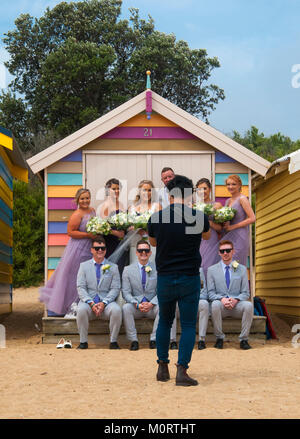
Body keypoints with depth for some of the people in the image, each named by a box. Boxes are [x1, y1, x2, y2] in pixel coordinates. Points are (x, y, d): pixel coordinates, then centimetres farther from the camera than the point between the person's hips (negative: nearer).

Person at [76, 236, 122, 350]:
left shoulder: (113, 267, 11)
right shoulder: (84, 266, 11)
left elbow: (115, 288, 3)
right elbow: (81, 287, 2)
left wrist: (104, 303, -14)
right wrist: (91, 303, -14)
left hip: (106, 301, 0)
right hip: (88, 301, 0)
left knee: (116, 310, -31)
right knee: (81, 310, -34)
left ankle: (113, 341, -14)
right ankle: (83, 342, -17)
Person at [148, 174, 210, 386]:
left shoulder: (156, 218, -4)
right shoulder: (199, 217, -7)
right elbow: (207, 235, 17)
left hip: (164, 279, 2)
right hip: (189, 279, -2)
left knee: (164, 322, 17)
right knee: (188, 325, 4)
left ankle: (163, 368, 21)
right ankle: (182, 371, -5)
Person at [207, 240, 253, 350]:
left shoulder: (242, 269, 11)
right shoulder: (212, 270, 10)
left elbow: (245, 293, 7)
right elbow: (210, 293, 4)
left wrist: (236, 300, -15)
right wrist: (222, 299, -18)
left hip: (237, 305, 1)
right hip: (221, 306, -1)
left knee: (248, 305, -32)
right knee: (215, 304, -35)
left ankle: (243, 339, -18)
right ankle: (219, 338, -18)